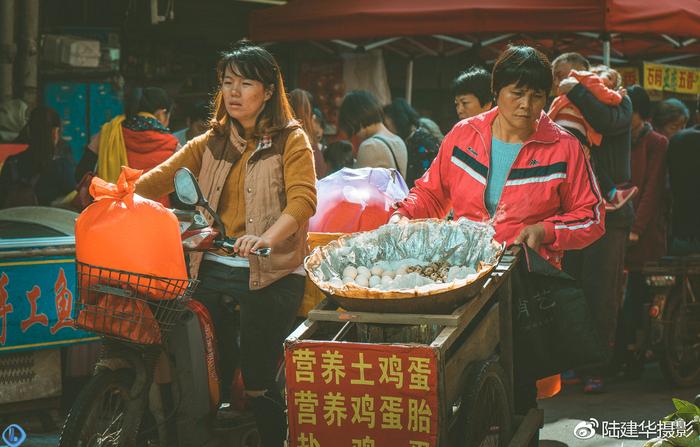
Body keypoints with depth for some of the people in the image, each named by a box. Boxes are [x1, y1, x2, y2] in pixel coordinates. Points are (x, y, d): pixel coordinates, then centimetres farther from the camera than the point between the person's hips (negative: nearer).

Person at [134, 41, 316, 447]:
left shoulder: (291, 141, 0)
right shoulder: (211, 143, 15)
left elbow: (303, 199, -15)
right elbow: (163, 177, 3)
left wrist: (266, 238, -34)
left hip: (270, 274, -4)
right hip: (212, 271, 5)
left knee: (257, 380, -7)